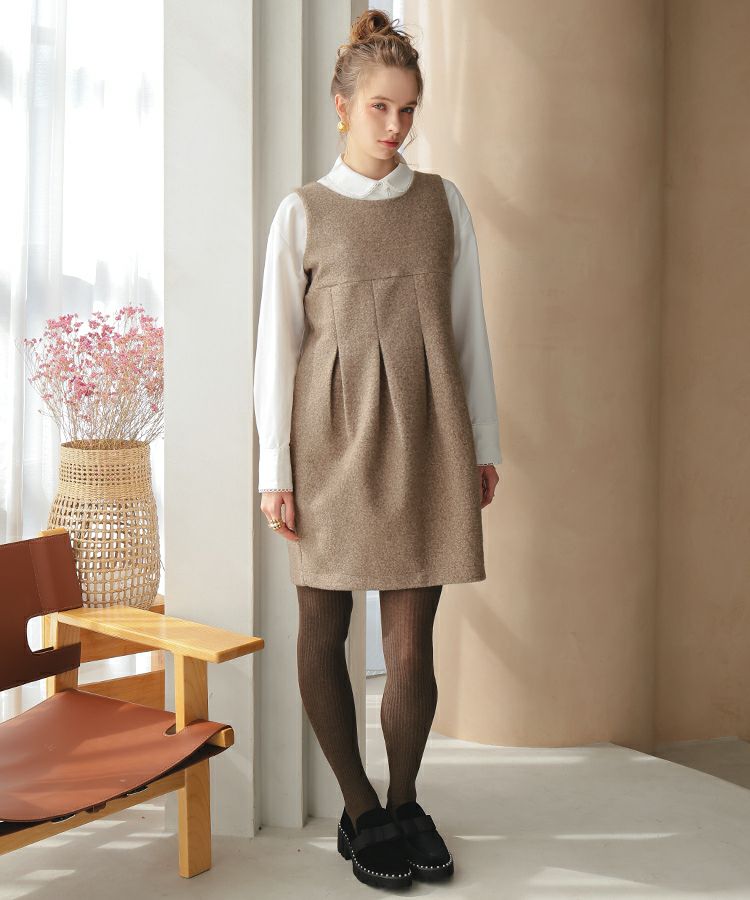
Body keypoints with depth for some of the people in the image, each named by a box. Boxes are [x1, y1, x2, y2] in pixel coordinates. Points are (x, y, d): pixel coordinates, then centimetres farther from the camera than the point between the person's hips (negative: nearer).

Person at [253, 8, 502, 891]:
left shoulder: (444, 201, 10)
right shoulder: (302, 212, 3)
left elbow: (469, 327, 12)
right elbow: (276, 344, 1)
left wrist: (484, 442, 10)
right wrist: (275, 471, -3)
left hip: (425, 437, 1)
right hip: (333, 439, -1)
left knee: (412, 642, 1)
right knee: (324, 629, 6)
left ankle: (404, 802, 24)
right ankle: (361, 810, 24)